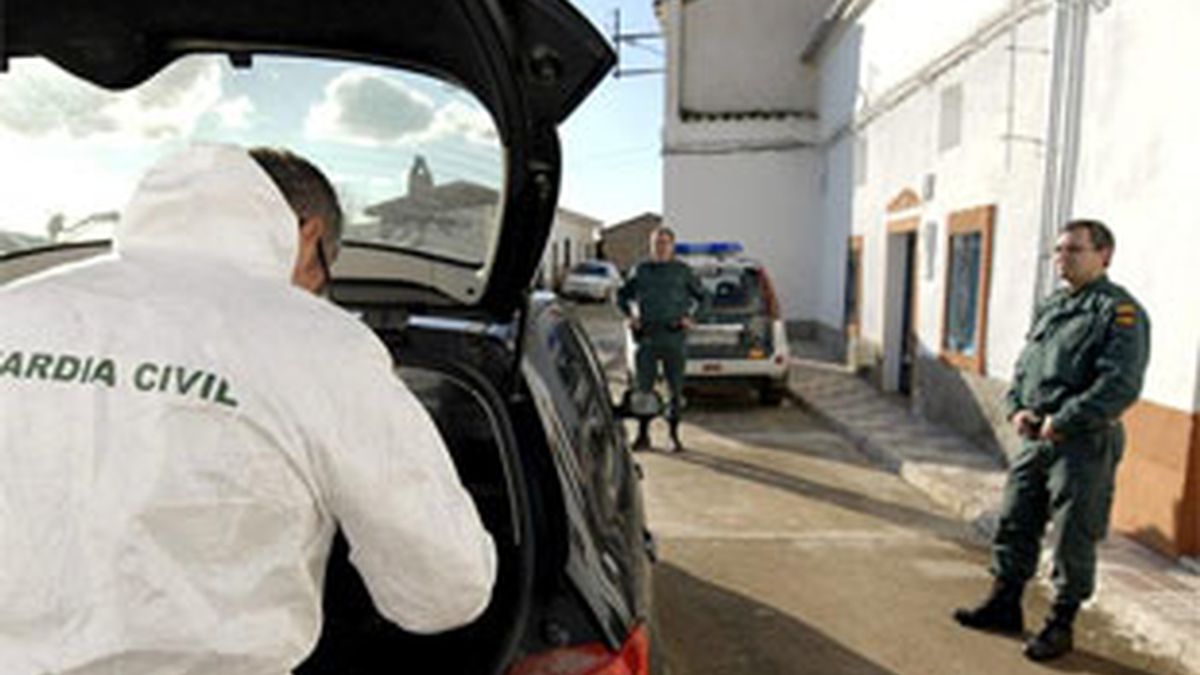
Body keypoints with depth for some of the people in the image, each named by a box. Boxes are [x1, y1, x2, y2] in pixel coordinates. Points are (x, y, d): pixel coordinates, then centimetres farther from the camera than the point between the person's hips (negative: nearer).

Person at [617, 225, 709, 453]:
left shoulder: (682, 270, 6)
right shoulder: (640, 270, 10)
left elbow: (702, 297, 15)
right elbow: (622, 295, 22)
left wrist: (689, 317, 1)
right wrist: (630, 316, 6)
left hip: (673, 337, -1)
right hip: (647, 337, 1)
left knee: (675, 389, 1)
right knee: (643, 387, 0)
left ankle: (674, 436, 11)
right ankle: (643, 435, 9)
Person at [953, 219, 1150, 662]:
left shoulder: (1119, 311, -10)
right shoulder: (1049, 308, 13)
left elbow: (1120, 386, -19)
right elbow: (1024, 365, 19)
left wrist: (1061, 422, -17)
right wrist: (1017, 408, 2)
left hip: (1085, 443, -7)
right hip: (1035, 439, 8)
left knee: (1073, 540, 4)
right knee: (1014, 525, 14)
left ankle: (1060, 626, 19)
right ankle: (1004, 605, 28)